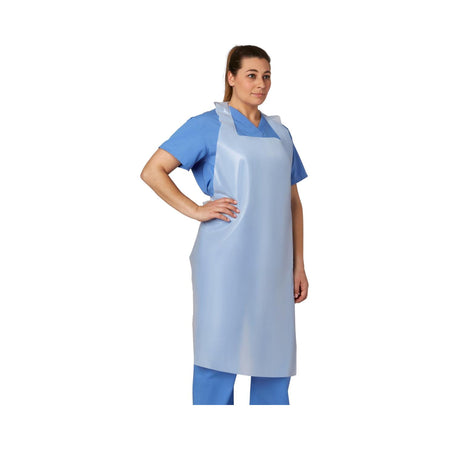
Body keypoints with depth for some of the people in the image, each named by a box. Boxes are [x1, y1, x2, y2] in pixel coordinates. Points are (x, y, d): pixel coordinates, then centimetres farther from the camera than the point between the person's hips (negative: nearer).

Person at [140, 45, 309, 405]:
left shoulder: (280, 133, 16)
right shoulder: (209, 126, 0)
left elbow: (293, 202, 17)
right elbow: (152, 172, -5)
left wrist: (299, 265, 11)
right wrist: (196, 210, -11)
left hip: (273, 265, 5)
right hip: (226, 260, -5)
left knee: (275, 358, 10)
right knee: (220, 356, 0)